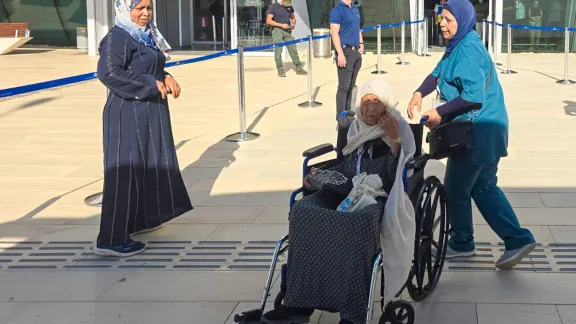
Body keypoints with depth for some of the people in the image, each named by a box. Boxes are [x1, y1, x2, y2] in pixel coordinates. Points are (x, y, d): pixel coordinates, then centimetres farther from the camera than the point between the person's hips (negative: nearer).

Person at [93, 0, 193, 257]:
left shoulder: (147, 35, 13)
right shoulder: (118, 37, -14)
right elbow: (109, 73, -25)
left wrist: (166, 78, -1)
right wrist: (152, 84, -21)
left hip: (150, 111, 10)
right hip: (129, 113, -10)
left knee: (149, 165, 18)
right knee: (125, 171, -8)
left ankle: (140, 219, 35)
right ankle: (111, 240, -4)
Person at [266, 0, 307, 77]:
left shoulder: (290, 7, 10)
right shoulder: (274, 7, -5)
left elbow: (293, 18, 23)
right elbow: (268, 21, -10)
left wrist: (293, 24, 0)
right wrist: (281, 25, -16)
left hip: (287, 31, 4)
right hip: (277, 30, -4)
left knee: (293, 49, 1)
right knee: (278, 51, -6)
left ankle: (299, 69, 7)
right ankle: (280, 70, 2)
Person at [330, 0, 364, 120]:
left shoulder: (355, 10, 15)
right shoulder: (337, 10, -10)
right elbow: (334, 33, -17)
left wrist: (361, 45, 10)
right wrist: (340, 54, -22)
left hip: (356, 52, 8)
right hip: (345, 51, -8)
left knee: (351, 86, 13)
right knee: (344, 86, -6)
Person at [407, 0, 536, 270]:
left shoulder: (469, 50, -20)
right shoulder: (458, 46, 11)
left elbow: (474, 96, -27)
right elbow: (438, 73, 15)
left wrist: (440, 112, -19)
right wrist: (420, 93, -5)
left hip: (478, 132, -10)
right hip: (482, 130, 10)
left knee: (455, 189, 6)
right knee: (484, 187, 15)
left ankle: (461, 243, 23)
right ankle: (518, 239, 14)